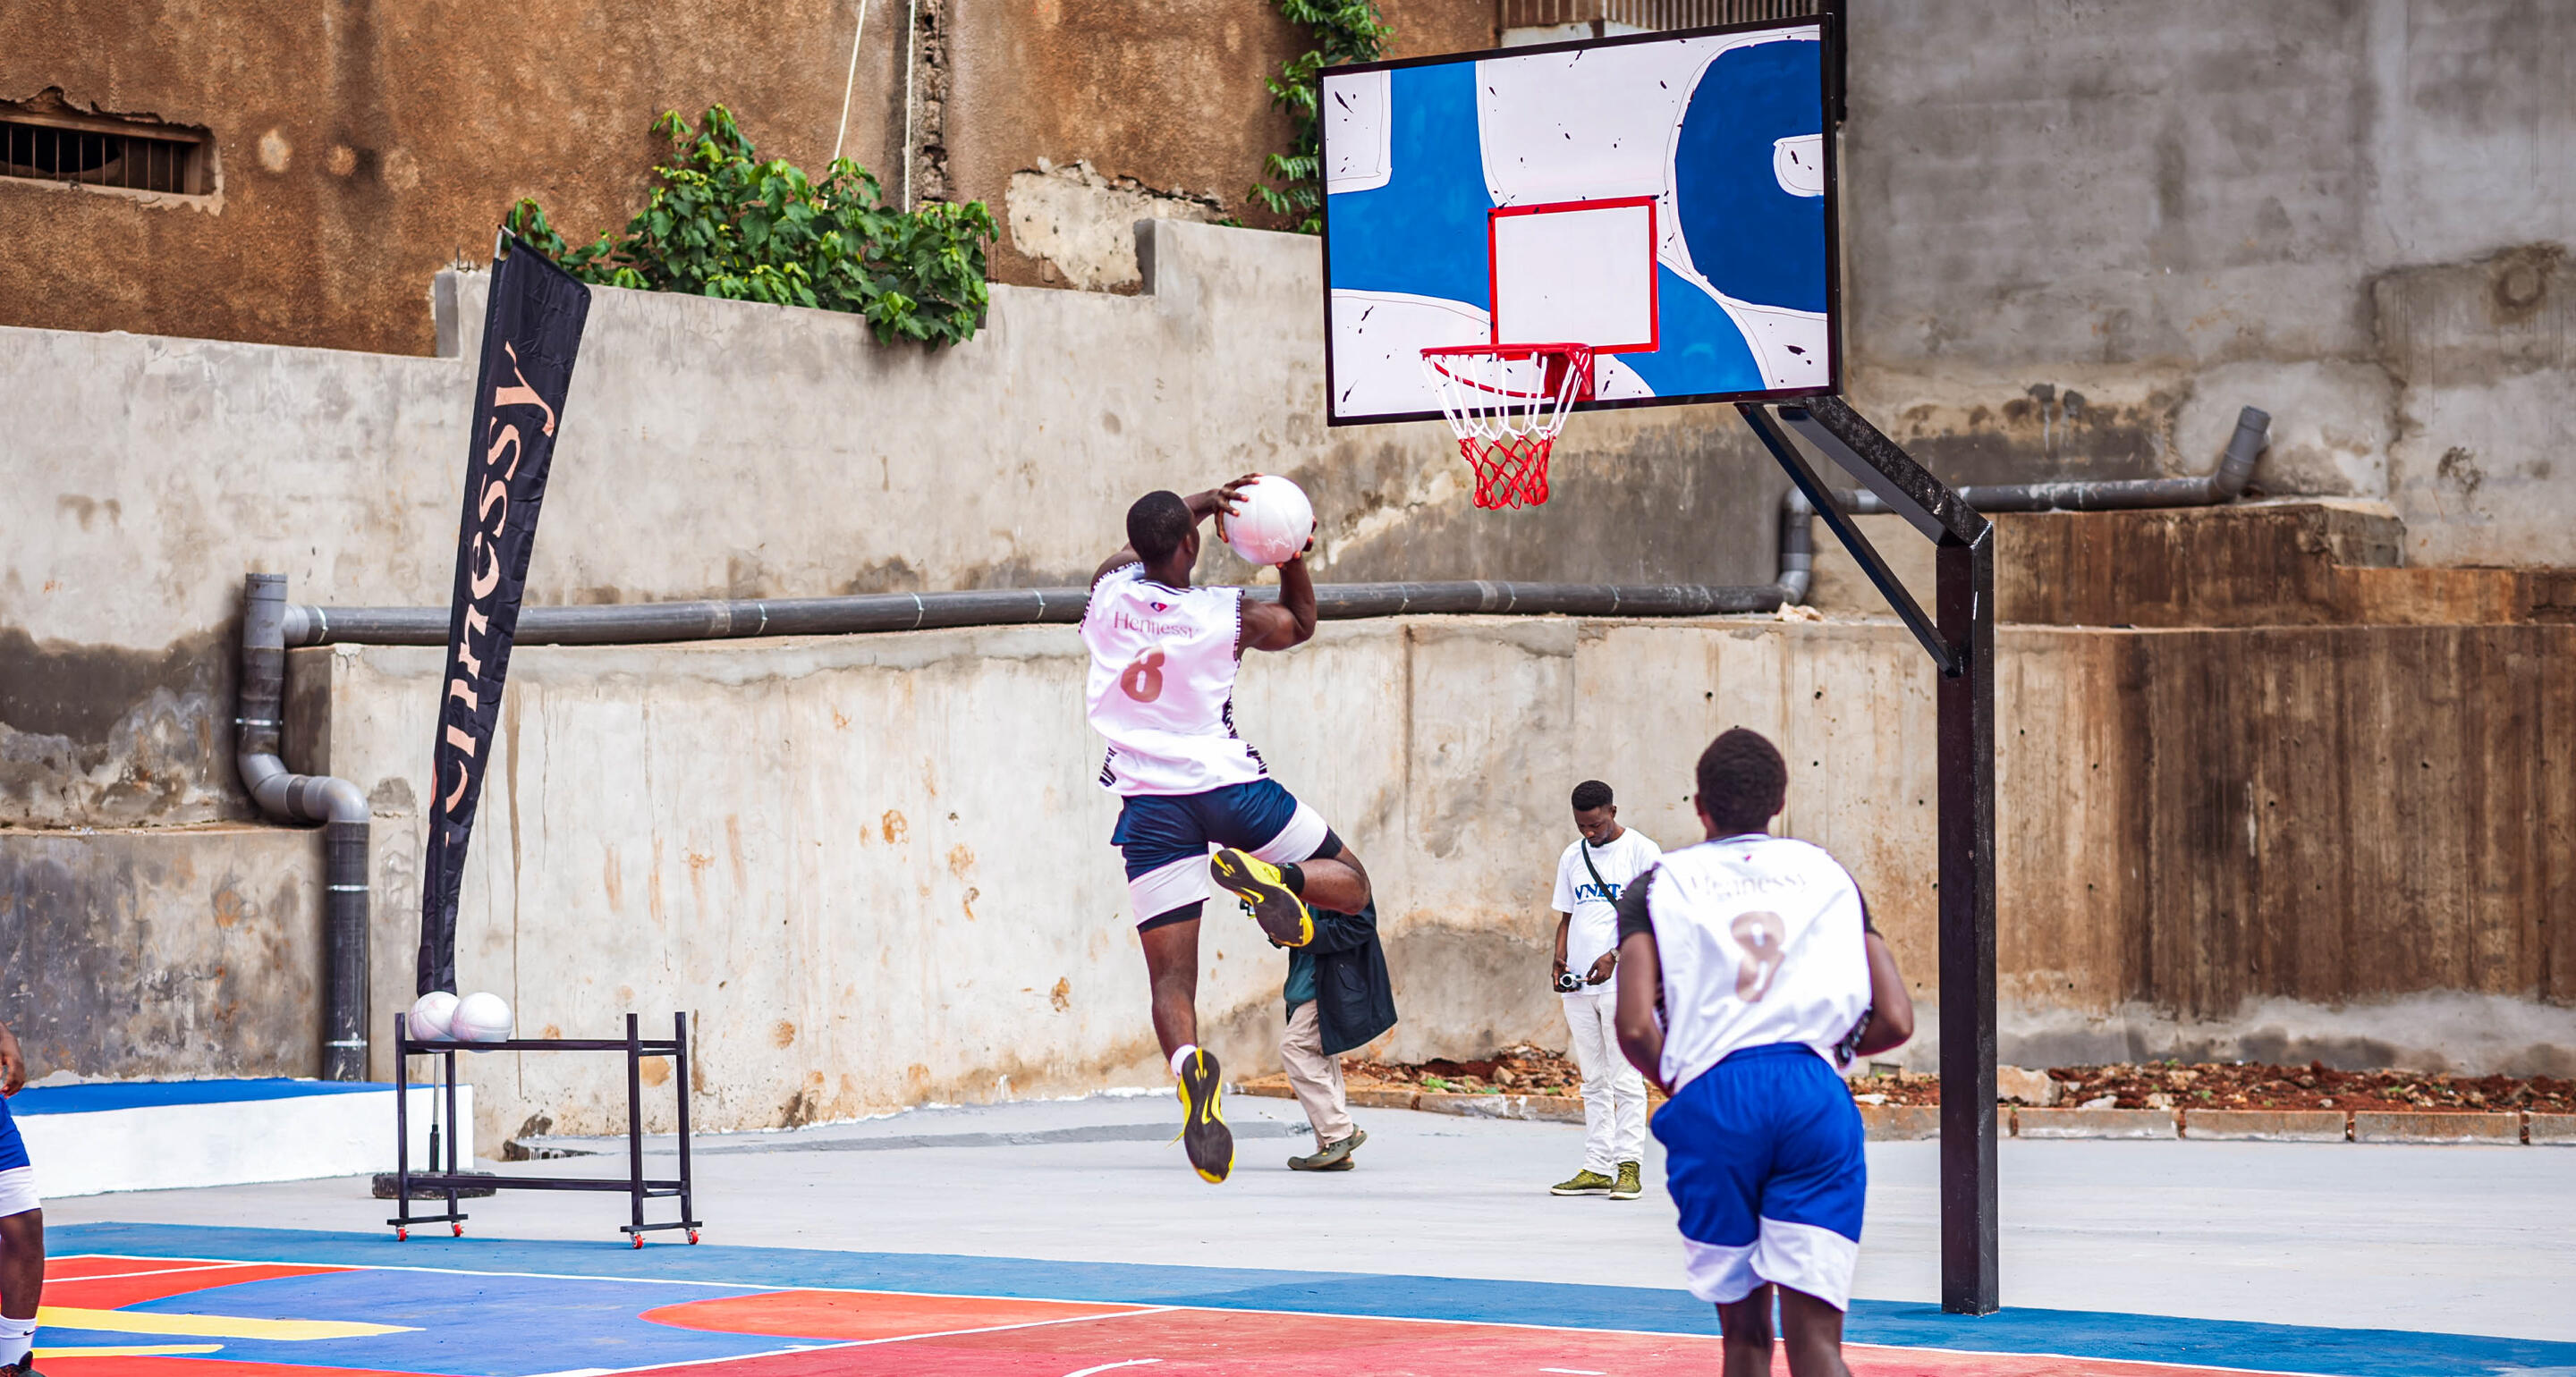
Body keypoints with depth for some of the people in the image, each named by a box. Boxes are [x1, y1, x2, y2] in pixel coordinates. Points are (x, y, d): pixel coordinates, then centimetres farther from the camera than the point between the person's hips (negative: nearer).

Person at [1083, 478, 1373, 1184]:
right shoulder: (1228, 614, -4)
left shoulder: (1109, 589, 2)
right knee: (1350, 884, 14)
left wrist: (1198, 505, 27)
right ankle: (1270, 875, -19)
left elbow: (1139, 548, 27)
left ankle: (1189, 1063, -34)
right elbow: (1300, 623, 18)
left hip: (1151, 805, 2)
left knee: (1171, 979, -1)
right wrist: (1295, 560, 16)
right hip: (1232, 787, -2)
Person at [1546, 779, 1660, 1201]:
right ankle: (1596, 1169, 9)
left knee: (1625, 1079, -7)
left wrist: (1615, 956, -17)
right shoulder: (1571, 858, 16)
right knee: (1593, 1082, 8)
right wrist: (1560, 960, 4)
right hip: (1578, 985, 6)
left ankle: (1629, 1167, -5)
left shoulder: (1641, 851, -2)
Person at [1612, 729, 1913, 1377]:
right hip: (1816, 1093, 0)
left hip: (1711, 1099, 0)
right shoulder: (1828, 873, 19)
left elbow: (1635, 1029, -1)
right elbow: (1894, 1022, 11)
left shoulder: (1658, 885, 14)